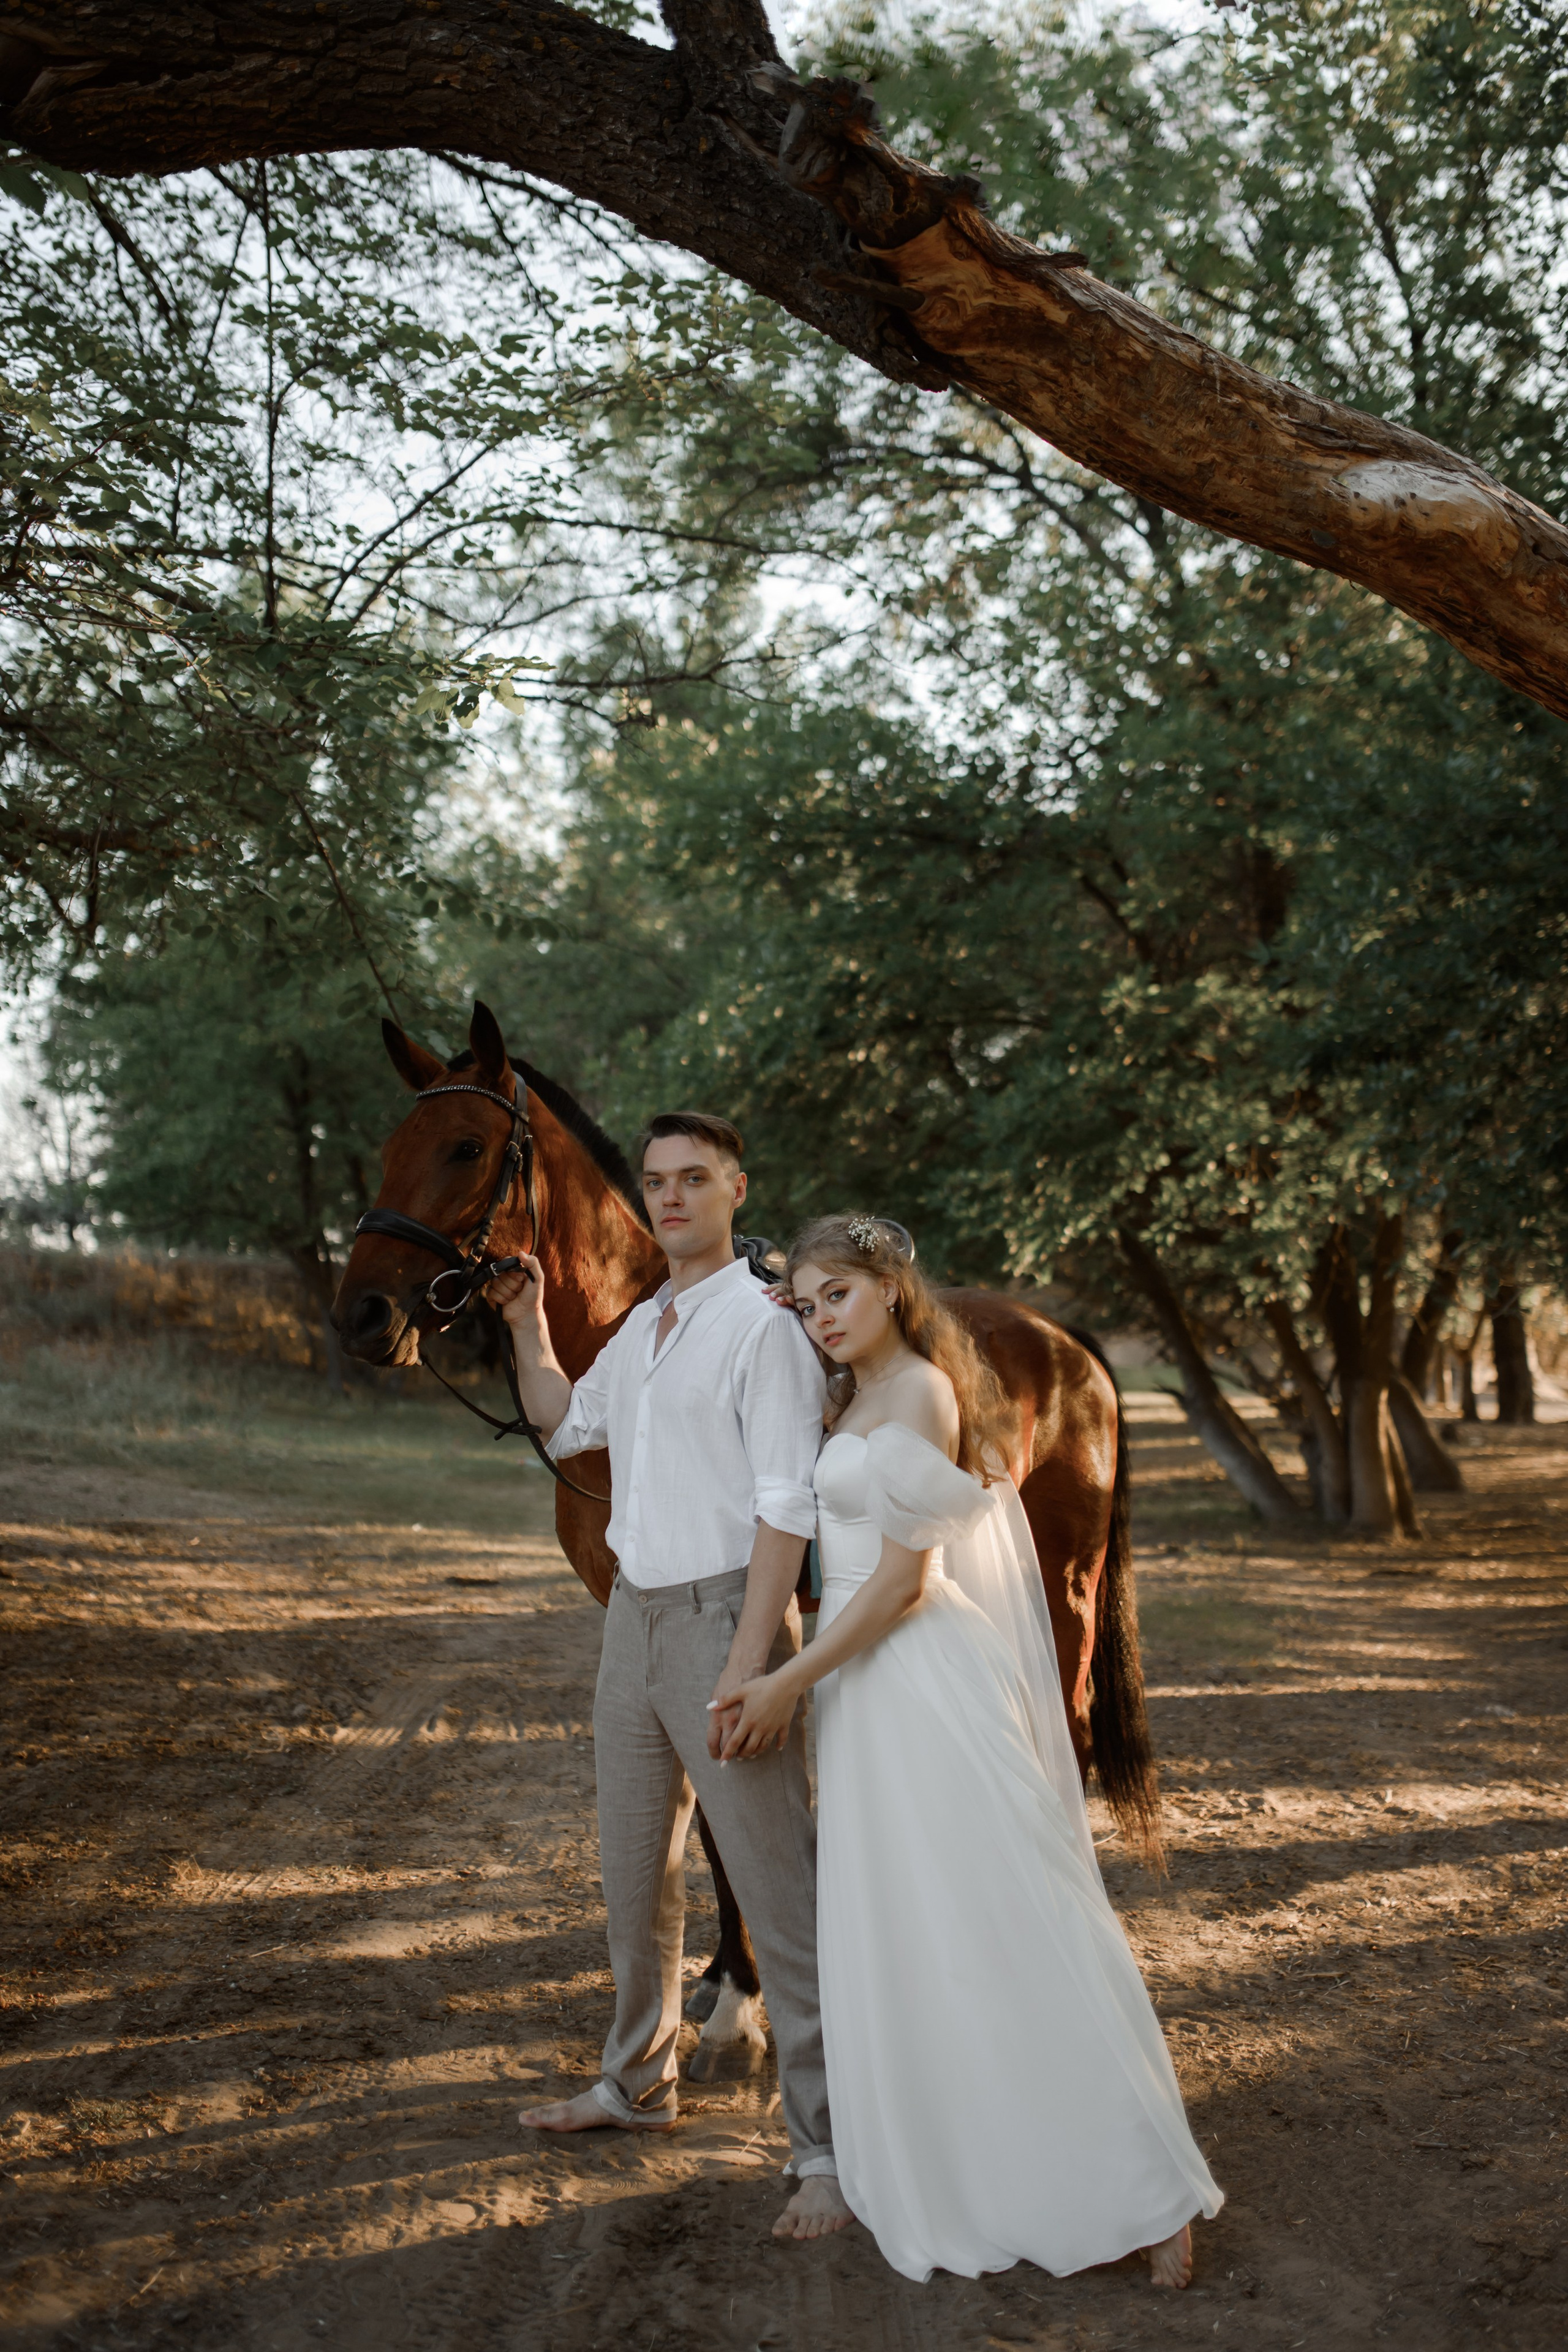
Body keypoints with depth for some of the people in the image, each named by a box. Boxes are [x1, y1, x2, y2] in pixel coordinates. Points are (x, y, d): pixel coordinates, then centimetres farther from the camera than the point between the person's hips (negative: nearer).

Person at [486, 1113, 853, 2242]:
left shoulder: (763, 1325, -14)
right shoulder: (643, 1325, 11)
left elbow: (787, 1508, -19)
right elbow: (567, 1426, 28)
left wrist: (746, 1664, -24)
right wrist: (528, 1327, 14)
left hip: (725, 1614, -8)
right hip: (635, 1614, 9)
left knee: (777, 1887, -5)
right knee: (636, 1870, 21)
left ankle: (830, 2148, 2)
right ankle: (639, 2082, 39)